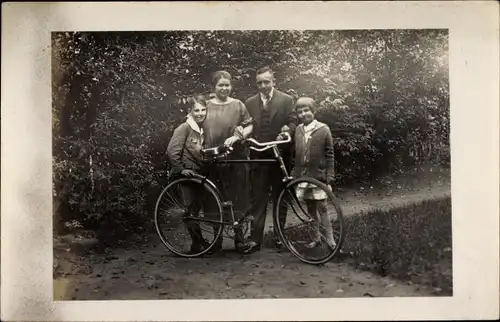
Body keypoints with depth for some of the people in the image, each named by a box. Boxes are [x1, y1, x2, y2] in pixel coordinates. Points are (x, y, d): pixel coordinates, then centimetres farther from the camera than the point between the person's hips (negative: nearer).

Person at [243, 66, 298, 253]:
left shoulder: (286, 100, 3)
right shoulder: (250, 103, 10)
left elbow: (293, 122, -3)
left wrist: (285, 132, -23)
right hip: (258, 157, 1)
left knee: (280, 198, 9)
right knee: (258, 200, 1)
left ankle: (279, 236, 22)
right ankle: (255, 239, 4)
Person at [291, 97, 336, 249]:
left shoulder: (323, 130, -6)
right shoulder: (298, 130, 6)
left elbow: (329, 156, -5)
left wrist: (330, 177, -8)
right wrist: (293, 173, 11)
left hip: (318, 176, -4)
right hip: (302, 176, 4)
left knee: (322, 208, -3)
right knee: (310, 209, 12)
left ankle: (330, 240, 6)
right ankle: (316, 238, 24)